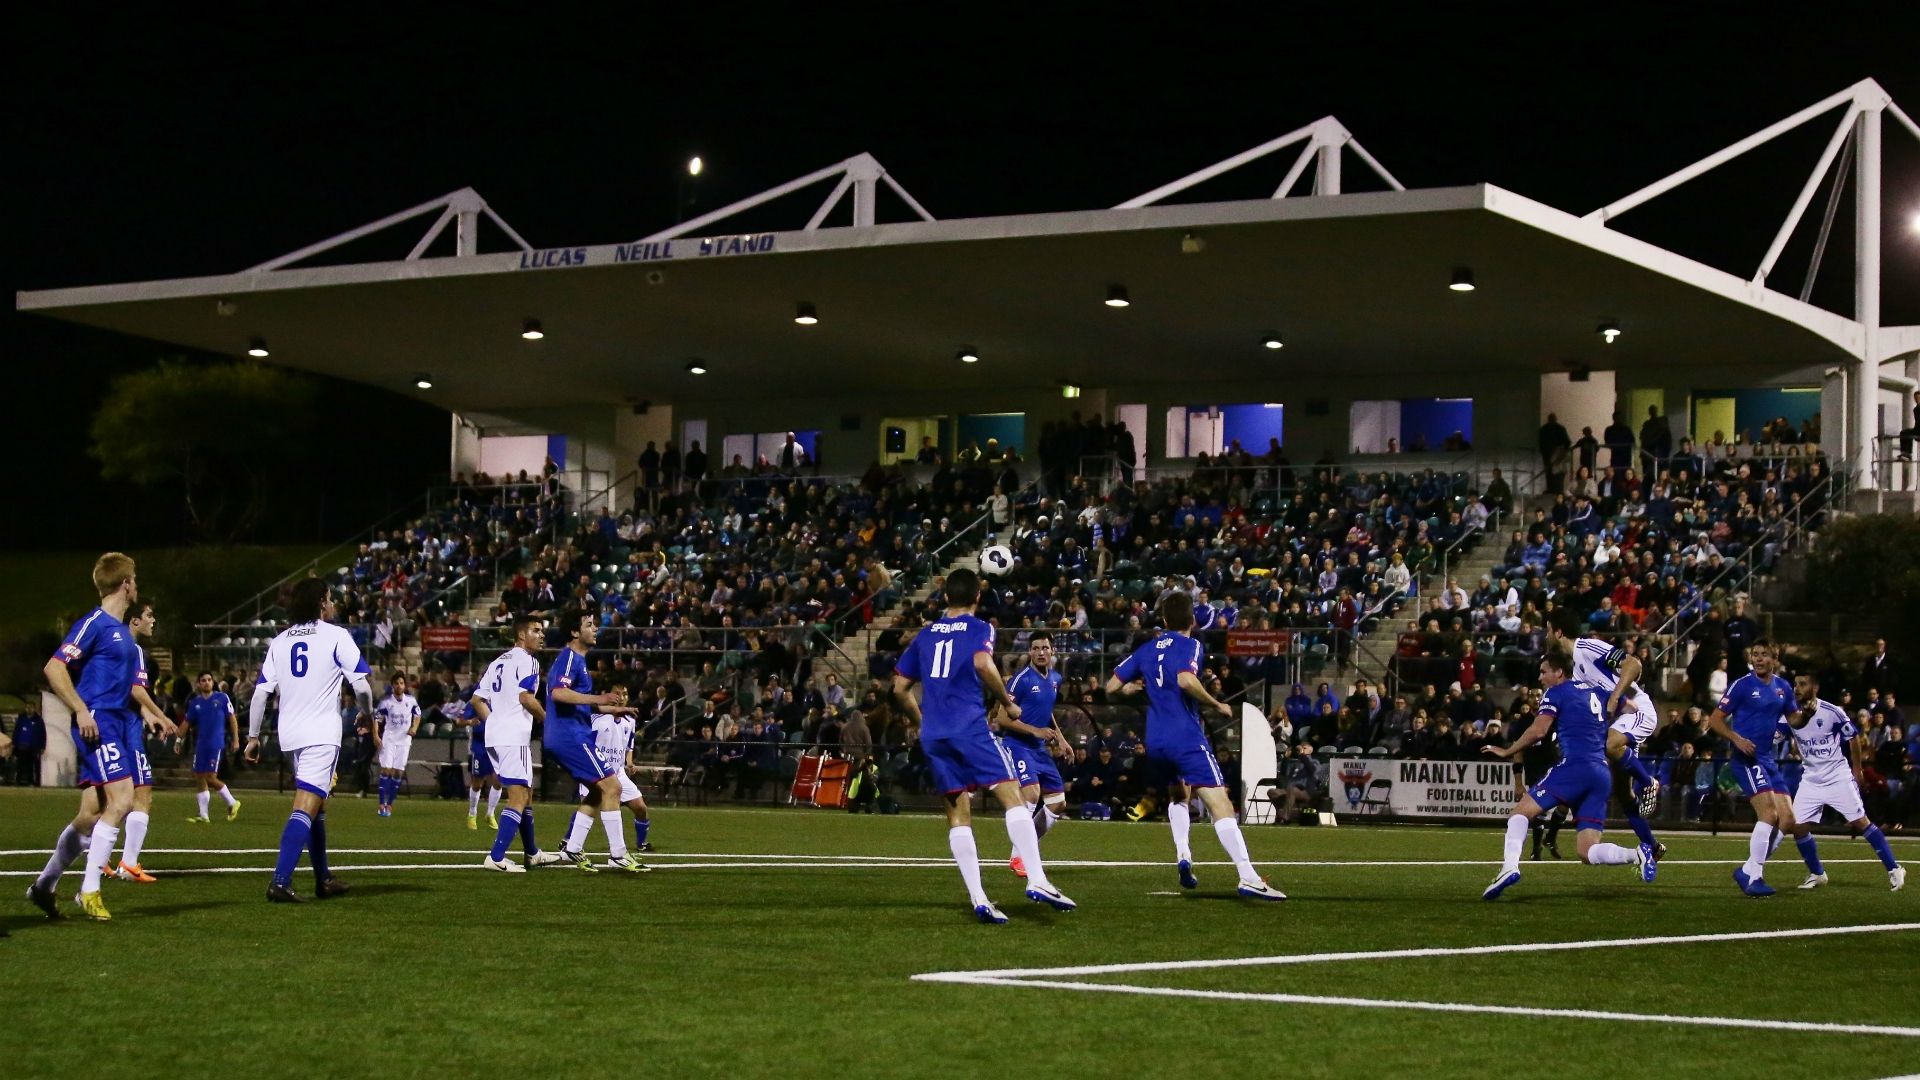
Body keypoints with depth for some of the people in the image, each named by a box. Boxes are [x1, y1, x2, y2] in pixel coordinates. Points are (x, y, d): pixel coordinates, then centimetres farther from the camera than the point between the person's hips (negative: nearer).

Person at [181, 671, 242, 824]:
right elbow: (188, 722, 16)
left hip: (216, 744, -5)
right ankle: (203, 815, 9)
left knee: (210, 778, -11)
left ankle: (232, 803, 9)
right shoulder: (195, 702, 9)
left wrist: (235, 739, -2)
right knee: (199, 777, 4)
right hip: (201, 744, 5)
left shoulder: (222, 698, -1)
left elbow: (232, 718, 1)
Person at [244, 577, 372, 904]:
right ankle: (280, 882, -26)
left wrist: (253, 737, 12)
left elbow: (261, 693, 7)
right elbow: (361, 686, -8)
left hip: (289, 735, 6)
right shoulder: (336, 637, -4)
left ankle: (323, 879, 29)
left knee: (317, 805, 21)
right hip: (322, 735, -6)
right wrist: (367, 713, 10)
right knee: (305, 809, -13)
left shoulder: (279, 642, 11)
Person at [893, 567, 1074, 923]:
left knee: (958, 815, 6)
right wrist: (1008, 702, -4)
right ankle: (1036, 880, -23)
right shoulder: (979, 629, 4)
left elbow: (900, 687, 19)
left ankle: (978, 898, -3)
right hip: (970, 727, -5)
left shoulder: (925, 634, 19)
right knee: (1013, 797, -8)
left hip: (933, 735, 5)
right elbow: (983, 664, -16)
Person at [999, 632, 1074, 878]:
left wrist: (1060, 739, 19)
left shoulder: (1055, 679, 10)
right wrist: (1036, 731, -21)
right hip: (1017, 744, -8)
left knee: (1058, 804, 6)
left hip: (1040, 748, 8)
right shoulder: (1022, 679, -13)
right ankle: (1018, 857, -17)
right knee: (1032, 793, -26)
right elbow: (1003, 718, -16)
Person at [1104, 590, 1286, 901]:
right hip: (1187, 737, -6)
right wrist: (1217, 705, -11)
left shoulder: (1146, 650, 14)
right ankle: (1248, 878, -28)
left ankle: (1182, 855, 10)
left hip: (1155, 741, 6)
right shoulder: (1191, 646, -3)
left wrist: (1130, 688, 36)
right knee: (1220, 804, -14)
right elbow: (1186, 679, -23)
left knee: (1178, 794, 32)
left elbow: (1112, 687, 15)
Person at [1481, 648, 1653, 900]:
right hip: (1603, 775, 6)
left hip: (1575, 766, -6)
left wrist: (1507, 752, 3)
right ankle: (1637, 855, -17)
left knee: (1521, 811, 0)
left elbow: (1538, 731, -7)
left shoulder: (1556, 693, 4)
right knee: (1588, 852, 5)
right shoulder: (1596, 691, 23)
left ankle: (1510, 867, -23)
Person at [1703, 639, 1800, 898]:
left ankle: (1749, 871, 11)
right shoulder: (1742, 685, -7)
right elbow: (1714, 719, -5)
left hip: (1769, 760, 7)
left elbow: (1794, 720, 20)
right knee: (1769, 813, -21)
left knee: (1787, 819, 2)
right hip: (1747, 758, -7)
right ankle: (1753, 876, -14)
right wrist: (1737, 739, -21)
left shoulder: (1783, 687, 10)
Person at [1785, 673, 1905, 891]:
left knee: (1860, 822, -6)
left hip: (1838, 778, -4)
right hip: (1811, 781, 4)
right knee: (1798, 827, -4)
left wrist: (1856, 770, 6)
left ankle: (1894, 869, 3)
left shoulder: (1832, 712, -14)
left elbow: (1853, 738, -1)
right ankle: (1817, 874, 14)